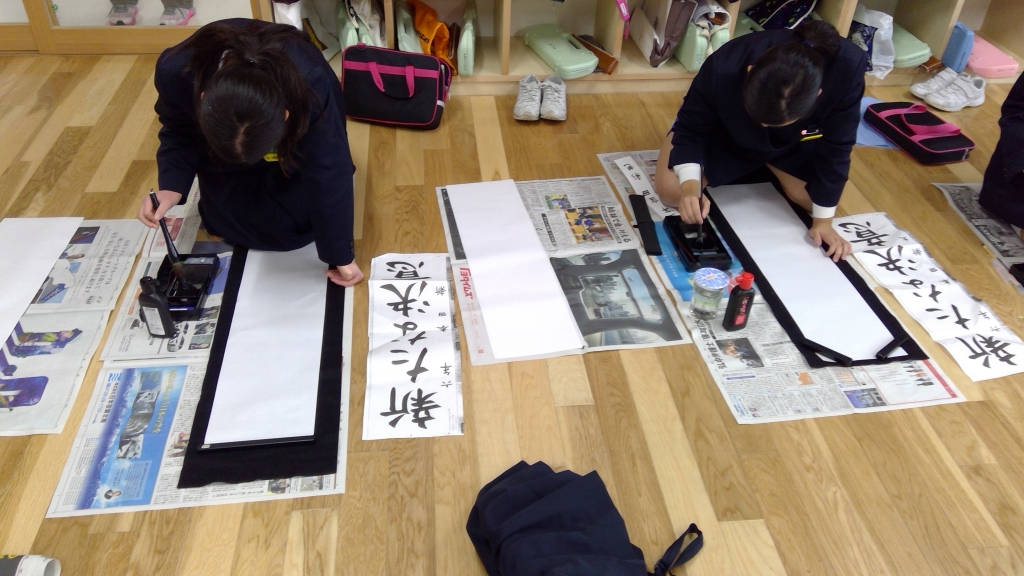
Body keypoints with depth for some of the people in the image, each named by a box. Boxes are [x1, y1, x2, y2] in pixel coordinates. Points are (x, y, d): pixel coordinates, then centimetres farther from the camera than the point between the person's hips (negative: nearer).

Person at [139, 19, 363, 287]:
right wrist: (171, 187, -34)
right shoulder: (176, 72, -38)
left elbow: (328, 173, -34)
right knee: (225, 220, -1)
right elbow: (179, 134, -16)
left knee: (293, 222, -8)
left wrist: (340, 253, -28)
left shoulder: (310, 85, -45)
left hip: (298, 136, -1)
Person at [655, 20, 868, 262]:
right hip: (724, 133, -1)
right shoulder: (724, 68, -42)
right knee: (671, 190, -16)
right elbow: (690, 129, -25)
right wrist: (690, 184, -42)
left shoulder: (847, 70, -38)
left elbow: (834, 147, -23)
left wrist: (823, 220, -17)